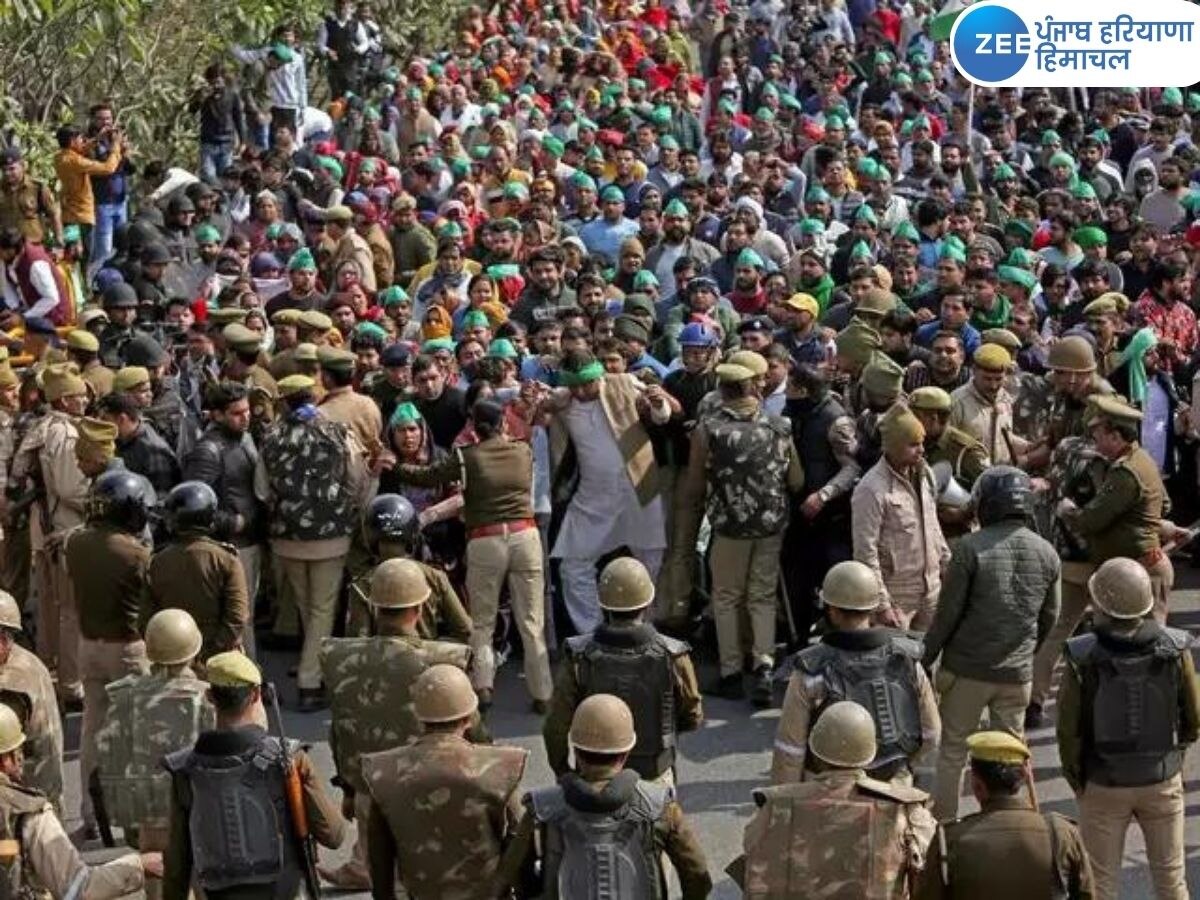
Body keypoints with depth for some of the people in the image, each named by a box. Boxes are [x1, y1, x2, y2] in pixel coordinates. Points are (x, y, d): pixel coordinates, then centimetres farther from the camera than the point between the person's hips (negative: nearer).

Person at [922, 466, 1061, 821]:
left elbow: (947, 613, -13)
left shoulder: (970, 548, -14)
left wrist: (926, 658, -1)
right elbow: (1048, 618, 10)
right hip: (1017, 672, 3)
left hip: (967, 670, -3)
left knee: (953, 751, 11)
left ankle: (944, 824, 18)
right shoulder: (1046, 553, 1)